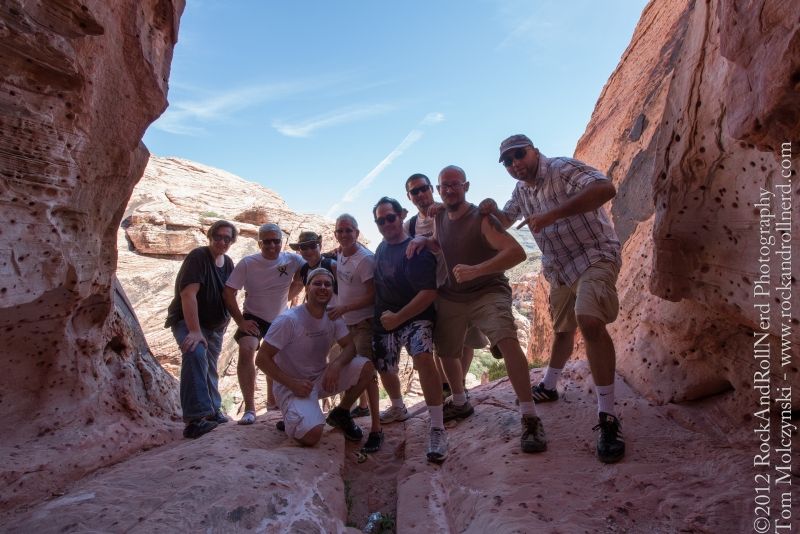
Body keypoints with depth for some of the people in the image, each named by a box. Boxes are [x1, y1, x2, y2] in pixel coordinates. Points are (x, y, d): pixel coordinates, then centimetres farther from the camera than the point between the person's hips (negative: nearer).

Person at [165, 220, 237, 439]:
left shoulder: (229, 263, 3)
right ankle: (195, 419, -35)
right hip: (187, 321, -7)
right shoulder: (198, 257, -19)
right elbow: (188, 294, -28)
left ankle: (212, 410, 35)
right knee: (196, 354, -32)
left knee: (210, 367, 17)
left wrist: (225, 322, 8)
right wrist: (194, 331, -34)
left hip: (215, 325, 7)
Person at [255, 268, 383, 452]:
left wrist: (336, 364, -27)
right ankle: (293, 420, 8)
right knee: (312, 435, -29)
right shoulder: (289, 320, -20)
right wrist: (292, 383, -24)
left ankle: (341, 414, 7)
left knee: (366, 367, -17)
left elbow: (349, 347, -5)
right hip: (292, 386, -5)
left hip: (322, 379, 5)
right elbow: (262, 359, -17)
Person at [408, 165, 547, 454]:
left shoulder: (481, 219, -18)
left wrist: (475, 270, -40)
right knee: (446, 352, 17)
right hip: (451, 297, 7)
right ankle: (459, 403, 44)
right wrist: (423, 240, 3)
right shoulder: (439, 217, 2)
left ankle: (530, 419, -23)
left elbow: (517, 252, -29)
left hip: (488, 292, -7)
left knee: (507, 341, -31)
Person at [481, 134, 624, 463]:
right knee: (562, 329, 20)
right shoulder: (521, 191, 9)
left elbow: (606, 189, -31)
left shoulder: (563, 168, -14)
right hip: (560, 269, 8)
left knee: (590, 321, -29)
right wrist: (492, 210, -1)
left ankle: (608, 418, -23)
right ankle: (548, 387, 39)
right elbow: (505, 221, 24)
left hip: (595, 256, -8)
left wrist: (551, 215, -35)